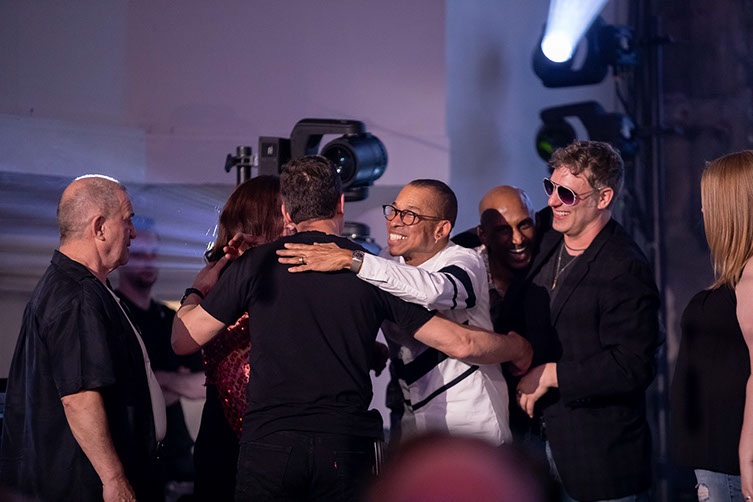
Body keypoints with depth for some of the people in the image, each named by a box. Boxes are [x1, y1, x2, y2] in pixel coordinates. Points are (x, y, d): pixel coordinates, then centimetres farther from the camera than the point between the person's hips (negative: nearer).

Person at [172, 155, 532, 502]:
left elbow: (183, 340, 8)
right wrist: (520, 345, 25)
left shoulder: (255, 263, 3)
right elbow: (460, 343, 5)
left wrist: (198, 290, 30)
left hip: (268, 442, -1)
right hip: (347, 448, 1)